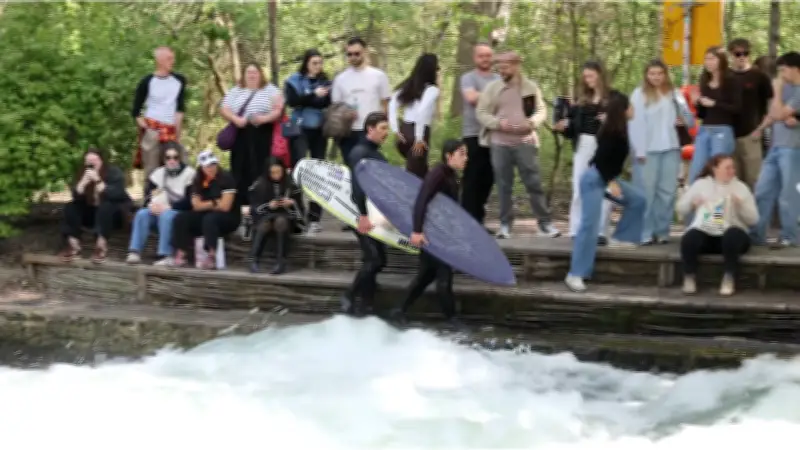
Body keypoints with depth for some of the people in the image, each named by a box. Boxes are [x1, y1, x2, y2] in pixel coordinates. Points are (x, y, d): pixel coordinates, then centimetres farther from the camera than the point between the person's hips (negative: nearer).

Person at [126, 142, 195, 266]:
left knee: (166, 216, -37)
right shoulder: (158, 173, 14)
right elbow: (148, 195, 10)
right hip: (159, 211, 5)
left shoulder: (189, 173, -4)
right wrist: (152, 205, -13)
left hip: (181, 214, -5)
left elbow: (189, 202, -12)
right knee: (142, 213, -23)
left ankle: (165, 255, -41)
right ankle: (135, 252, -31)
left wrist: (168, 207, -20)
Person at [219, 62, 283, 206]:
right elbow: (223, 110, 8)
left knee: (260, 169, -6)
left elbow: (279, 109, -1)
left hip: (262, 135, -2)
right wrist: (235, 119, -12)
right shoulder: (235, 91, 16)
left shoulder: (270, 90, 9)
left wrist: (265, 118, -18)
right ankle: (240, 202, 4)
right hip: (240, 134, 2)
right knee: (240, 169, 0)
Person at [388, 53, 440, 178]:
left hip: (404, 131, 7)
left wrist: (395, 130, 3)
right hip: (419, 133, -7)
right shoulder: (432, 89, -7)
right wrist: (419, 138, -18)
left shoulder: (408, 86, 14)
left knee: (420, 169, 24)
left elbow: (392, 105, 6)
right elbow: (422, 111, -22)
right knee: (415, 173, -1)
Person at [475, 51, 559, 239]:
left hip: (525, 143, 0)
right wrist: (498, 123, -14)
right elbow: (481, 112, 2)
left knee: (534, 183, 1)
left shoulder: (531, 87, 4)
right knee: (503, 186, 5)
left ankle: (545, 222, 8)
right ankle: (505, 224, 13)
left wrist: (532, 122, -14)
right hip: (500, 143, 1)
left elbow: (541, 110, 7)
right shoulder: (492, 87, 3)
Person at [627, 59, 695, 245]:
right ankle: (645, 233, -1)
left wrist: (682, 106, -8)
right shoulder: (639, 94, 0)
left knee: (667, 191, 5)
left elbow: (690, 121, 12)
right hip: (648, 150, -4)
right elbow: (635, 124, -5)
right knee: (646, 192, -3)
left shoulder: (674, 93, 13)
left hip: (670, 149, 4)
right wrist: (639, 151, -12)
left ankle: (662, 231, 12)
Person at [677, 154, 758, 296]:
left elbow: (753, 219, 5)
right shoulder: (700, 184, 12)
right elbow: (681, 208, 13)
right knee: (689, 238, -34)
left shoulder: (741, 187, 10)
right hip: (705, 233, 0)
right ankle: (689, 277, -13)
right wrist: (692, 203, -8)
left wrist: (741, 205, -12)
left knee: (732, 234, -37)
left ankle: (729, 278, -23)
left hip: (731, 234, 0)